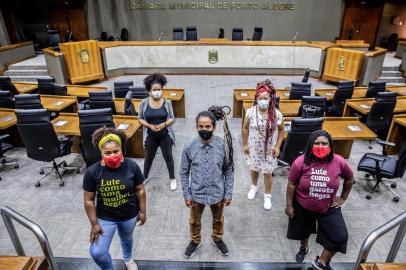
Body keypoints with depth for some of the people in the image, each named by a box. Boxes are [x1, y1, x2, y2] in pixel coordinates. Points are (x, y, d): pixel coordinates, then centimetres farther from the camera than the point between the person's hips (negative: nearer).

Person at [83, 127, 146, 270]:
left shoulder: (132, 167, -21)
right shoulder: (92, 172, -22)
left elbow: (140, 190, -8)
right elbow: (89, 200, -12)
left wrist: (143, 212, -1)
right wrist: (94, 224, -8)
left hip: (129, 215, 1)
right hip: (105, 217, -1)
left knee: (126, 239, 27)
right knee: (97, 252, 0)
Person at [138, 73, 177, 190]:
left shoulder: (167, 102, -9)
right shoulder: (144, 103, -9)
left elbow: (172, 118, -2)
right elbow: (140, 119, -1)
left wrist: (163, 125, -21)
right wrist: (150, 126, -18)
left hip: (165, 135, 0)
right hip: (150, 136, 1)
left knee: (168, 157, 11)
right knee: (149, 157, 17)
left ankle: (172, 179, 30)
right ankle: (144, 177, 39)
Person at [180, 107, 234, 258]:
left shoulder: (223, 146, -17)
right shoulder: (189, 147, -17)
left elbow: (229, 171, -7)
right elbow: (184, 172, -6)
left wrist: (228, 193, -4)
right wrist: (186, 195, -4)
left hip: (217, 194, 0)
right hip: (197, 194, 0)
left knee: (218, 219, 26)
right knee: (194, 220, 24)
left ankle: (218, 239, 56)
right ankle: (195, 241, 54)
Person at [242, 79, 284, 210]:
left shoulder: (277, 114, -18)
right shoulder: (250, 112, -16)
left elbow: (281, 130, -3)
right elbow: (245, 128, -3)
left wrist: (277, 146, -7)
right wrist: (245, 144, -1)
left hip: (269, 149, -1)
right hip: (254, 148, 1)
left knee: (267, 173, 10)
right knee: (254, 169, 22)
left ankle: (268, 196, 32)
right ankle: (254, 187, 50)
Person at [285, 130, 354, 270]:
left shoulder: (339, 162, -16)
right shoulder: (300, 162, -22)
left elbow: (349, 179, 5)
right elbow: (291, 184, -13)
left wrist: (343, 198, 6)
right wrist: (289, 205, -9)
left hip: (329, 208, 1)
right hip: (303, 206, -1)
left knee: (340, 237, -4)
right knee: (303, 230, 22)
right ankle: (304, 248, 57)